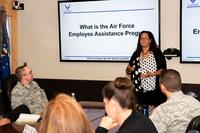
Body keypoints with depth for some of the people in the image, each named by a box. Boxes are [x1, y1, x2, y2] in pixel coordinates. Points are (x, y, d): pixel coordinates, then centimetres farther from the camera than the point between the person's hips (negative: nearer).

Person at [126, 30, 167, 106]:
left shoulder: (157, 52, 2)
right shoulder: (136, 54, 13)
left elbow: (163, 69, -2)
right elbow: (128, 71, 16)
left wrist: (151, 74, -16)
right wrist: (129, 69, -6)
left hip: (153, 89, -3)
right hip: (138, 90, 3)